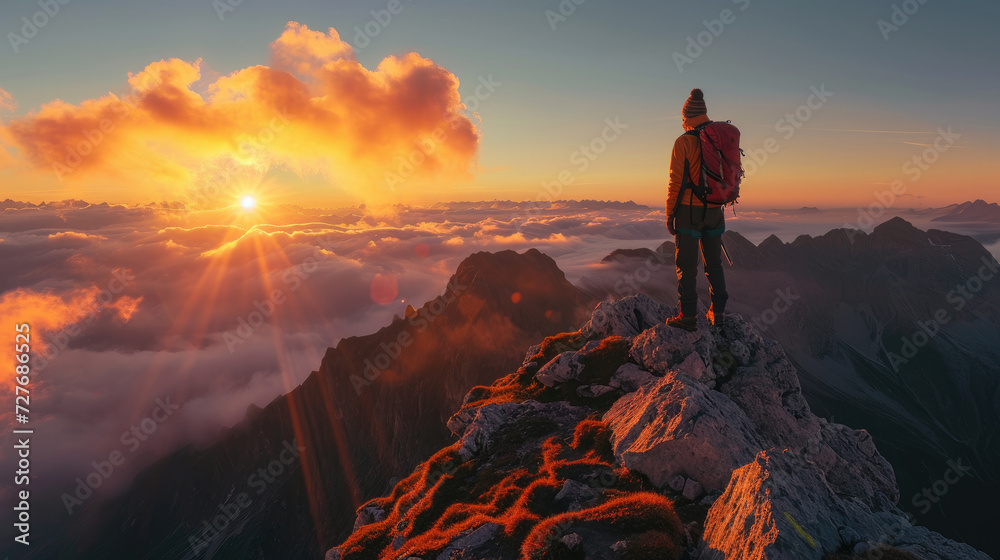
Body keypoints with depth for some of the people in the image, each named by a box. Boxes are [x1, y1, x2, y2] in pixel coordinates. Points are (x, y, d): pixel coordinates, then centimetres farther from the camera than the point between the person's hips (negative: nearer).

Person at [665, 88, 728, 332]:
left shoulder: (684, 142, -10)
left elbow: (676, 181, -12)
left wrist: (669, 213, -4)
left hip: (689, 210, -5)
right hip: (715, 211, 6)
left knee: (686, 265, 1)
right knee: (714, 263, 15)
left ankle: (688, 316, 3)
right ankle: (718, 312, 20)